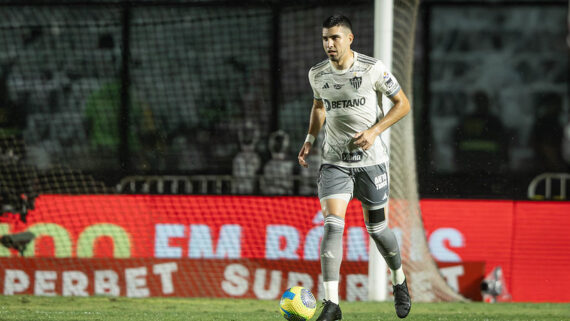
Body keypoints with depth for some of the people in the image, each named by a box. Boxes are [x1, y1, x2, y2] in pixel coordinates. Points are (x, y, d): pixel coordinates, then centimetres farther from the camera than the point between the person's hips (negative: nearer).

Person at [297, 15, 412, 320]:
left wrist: (374, 131, -15)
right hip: (334, 161, 2)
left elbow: (402, 104, -3)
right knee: (332, 224, -16)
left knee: (376, 228, 7)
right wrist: (310, 138, 7)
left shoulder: (372, 68, -10)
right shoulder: (317, 74, 1)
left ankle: (399, 281, 37)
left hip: (371, 159, -2)